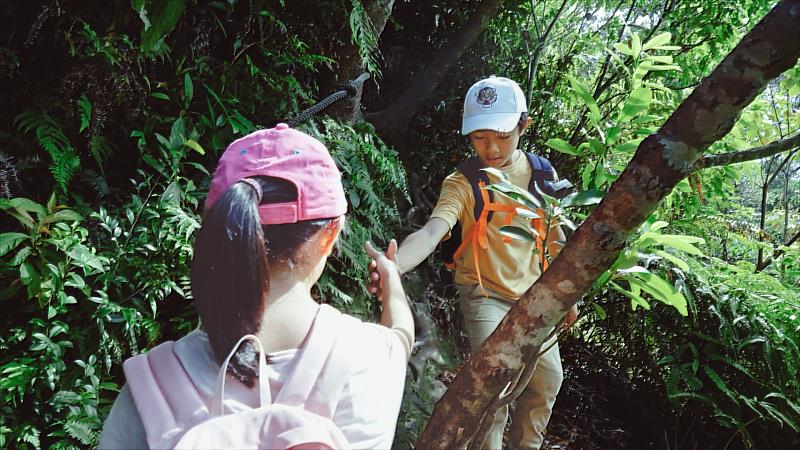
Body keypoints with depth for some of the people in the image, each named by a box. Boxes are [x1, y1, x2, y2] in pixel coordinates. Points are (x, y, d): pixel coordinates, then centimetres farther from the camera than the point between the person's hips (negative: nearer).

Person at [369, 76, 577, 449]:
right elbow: (432, 231, -38)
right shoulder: (462, 184, -20)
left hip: (534, 295, 5)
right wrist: (394, 265, -58)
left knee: (547, 381, 12)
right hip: (484, 293, -4)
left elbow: (554, 235, 5)